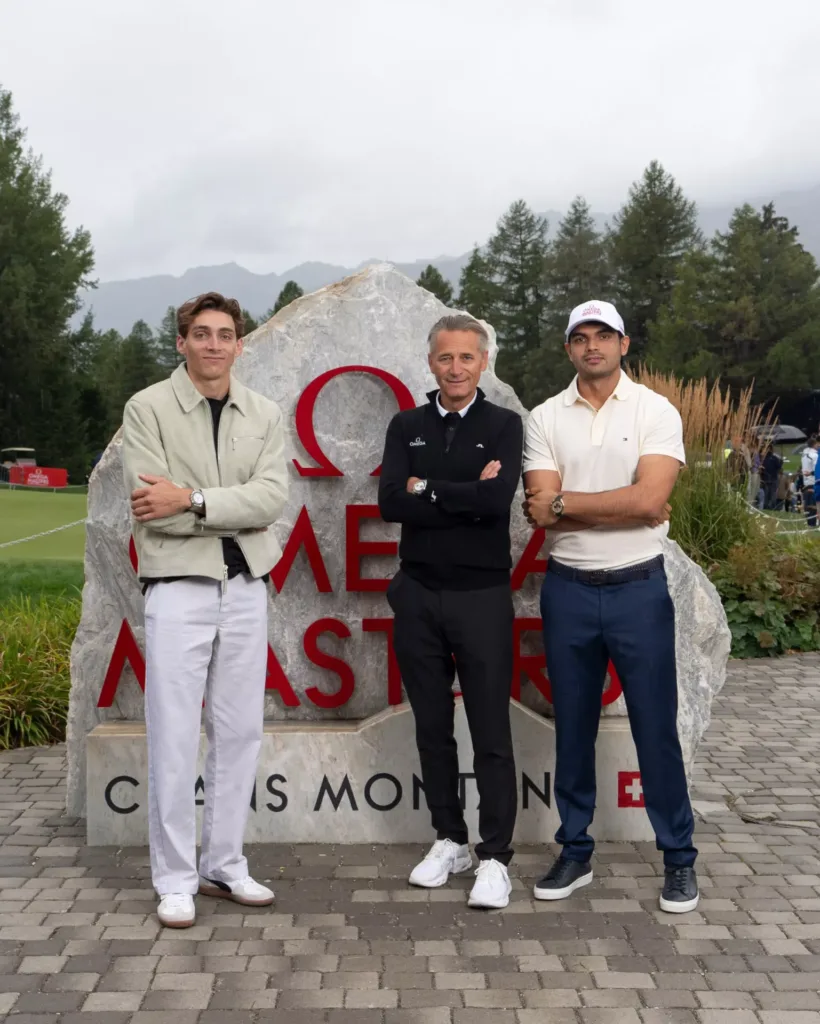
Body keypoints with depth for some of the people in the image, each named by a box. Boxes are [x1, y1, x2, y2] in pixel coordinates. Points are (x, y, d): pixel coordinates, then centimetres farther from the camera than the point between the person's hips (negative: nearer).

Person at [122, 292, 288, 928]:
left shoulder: (264, 415, 8)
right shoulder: (148, 409, -2)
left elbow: (273, 498, -8)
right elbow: (152, 508, -13)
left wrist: (192, 501, -17)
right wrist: (235, 509, -11)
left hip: (246, 587, 4)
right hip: (177, 586, -4)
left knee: (239, 733, 10)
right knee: (174, 738, 0)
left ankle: (224, 865, 23)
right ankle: (175, 879, 11)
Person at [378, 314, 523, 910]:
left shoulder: (504, 426, 0)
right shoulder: (407, 427, 8)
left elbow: (499, 499, -17)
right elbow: (390, 503, -8)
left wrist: (428, 491, -10)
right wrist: (467, 496, -13)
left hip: (482, 594, -3)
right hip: (418, 593, 3)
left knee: (491, 735, -1)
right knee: (432, 727, 12)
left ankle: (496, 857, 8)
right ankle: (450, 841, 26)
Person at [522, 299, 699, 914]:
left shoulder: (656, 412, -3)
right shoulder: (546, 419, 3)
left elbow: (650, 500, -17)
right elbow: (541, 515, -7)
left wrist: (564, 503, -11)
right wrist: (623, 508, -12)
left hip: (638, 588, -2)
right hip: (568, 589, 3)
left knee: (656, 726, 3)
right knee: (573, 727, 11)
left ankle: (680, 858, 16)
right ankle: (576, 852, 24)